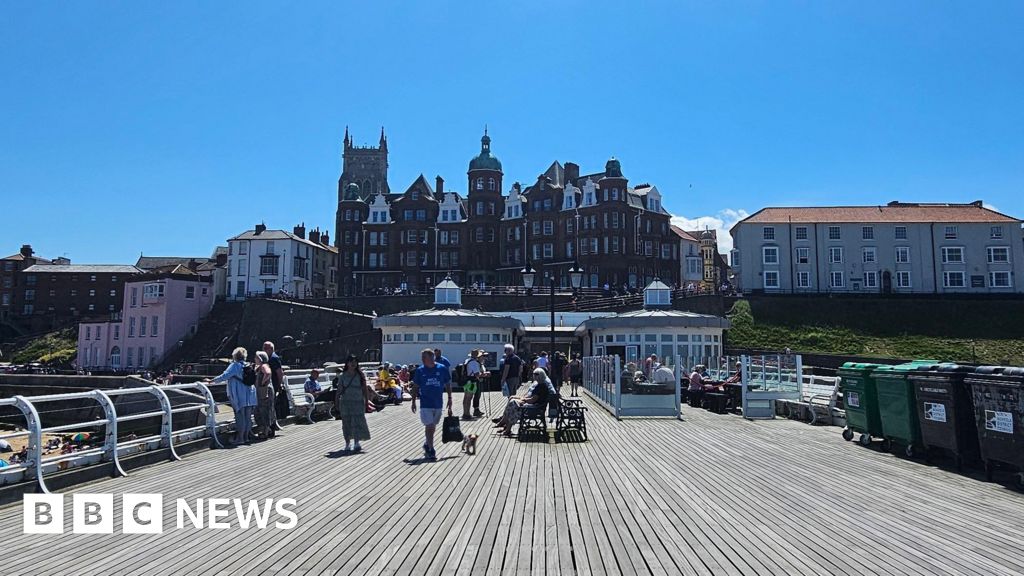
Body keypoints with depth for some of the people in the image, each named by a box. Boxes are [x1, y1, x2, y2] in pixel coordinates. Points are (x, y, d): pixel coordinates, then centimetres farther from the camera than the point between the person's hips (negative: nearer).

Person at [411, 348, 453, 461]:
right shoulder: (420, 370, -4)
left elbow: (448, 384, 6)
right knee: (429, 426, -8)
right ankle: (430, 450, -1)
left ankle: (427, 444, 36)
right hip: (425, 404, -2)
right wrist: (413, 402, 3)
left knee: (432, 426, 15)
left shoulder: (442, 369, -4)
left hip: (438, 403, 2)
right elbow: (415, 387, 4)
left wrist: (449, 398, 4)